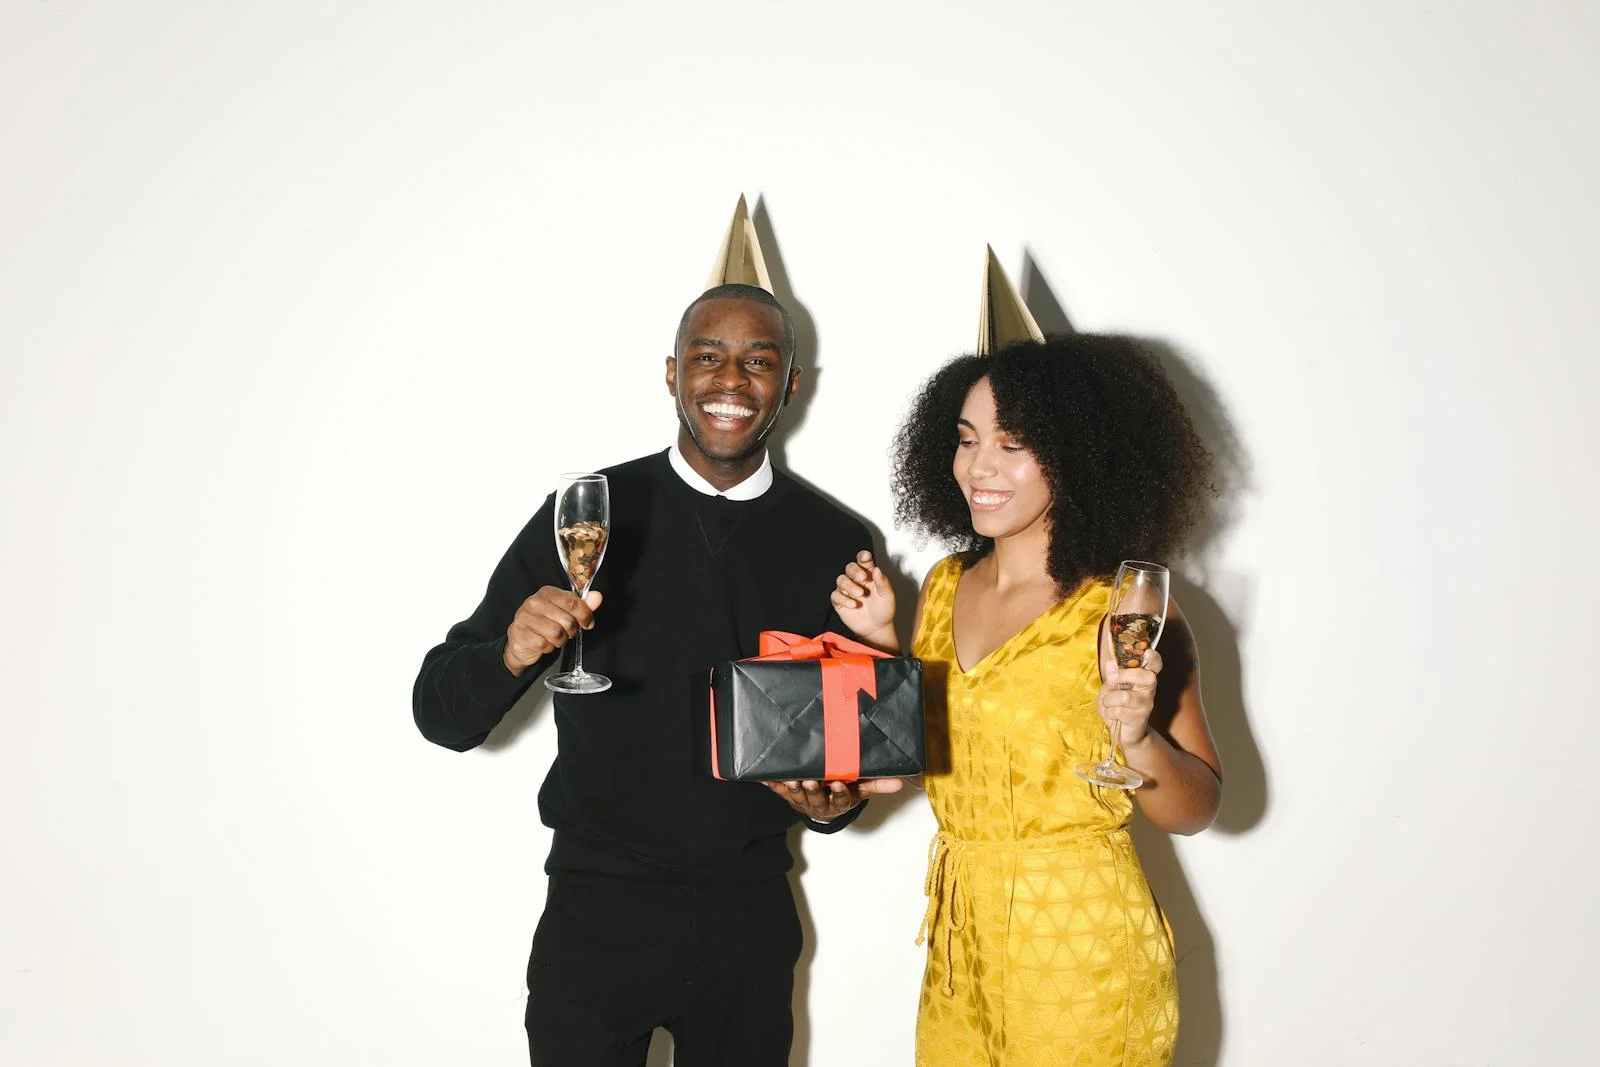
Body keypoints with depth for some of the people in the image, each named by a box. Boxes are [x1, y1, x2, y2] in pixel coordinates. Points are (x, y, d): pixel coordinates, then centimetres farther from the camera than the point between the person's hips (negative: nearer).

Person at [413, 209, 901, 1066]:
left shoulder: (835, 543, -2)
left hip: (751, 919, 2)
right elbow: (442, 712, -7)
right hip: (596, 909, -2)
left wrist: (832, 800, -15)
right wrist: (512, 656, -28)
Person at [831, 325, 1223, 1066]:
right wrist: (881, 639, -1)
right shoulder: (945, 586, 2)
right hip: (958, 930, 6)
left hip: (1080, 942, -5)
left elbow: (1196, 810, -11)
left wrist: (1137, 737, -29)